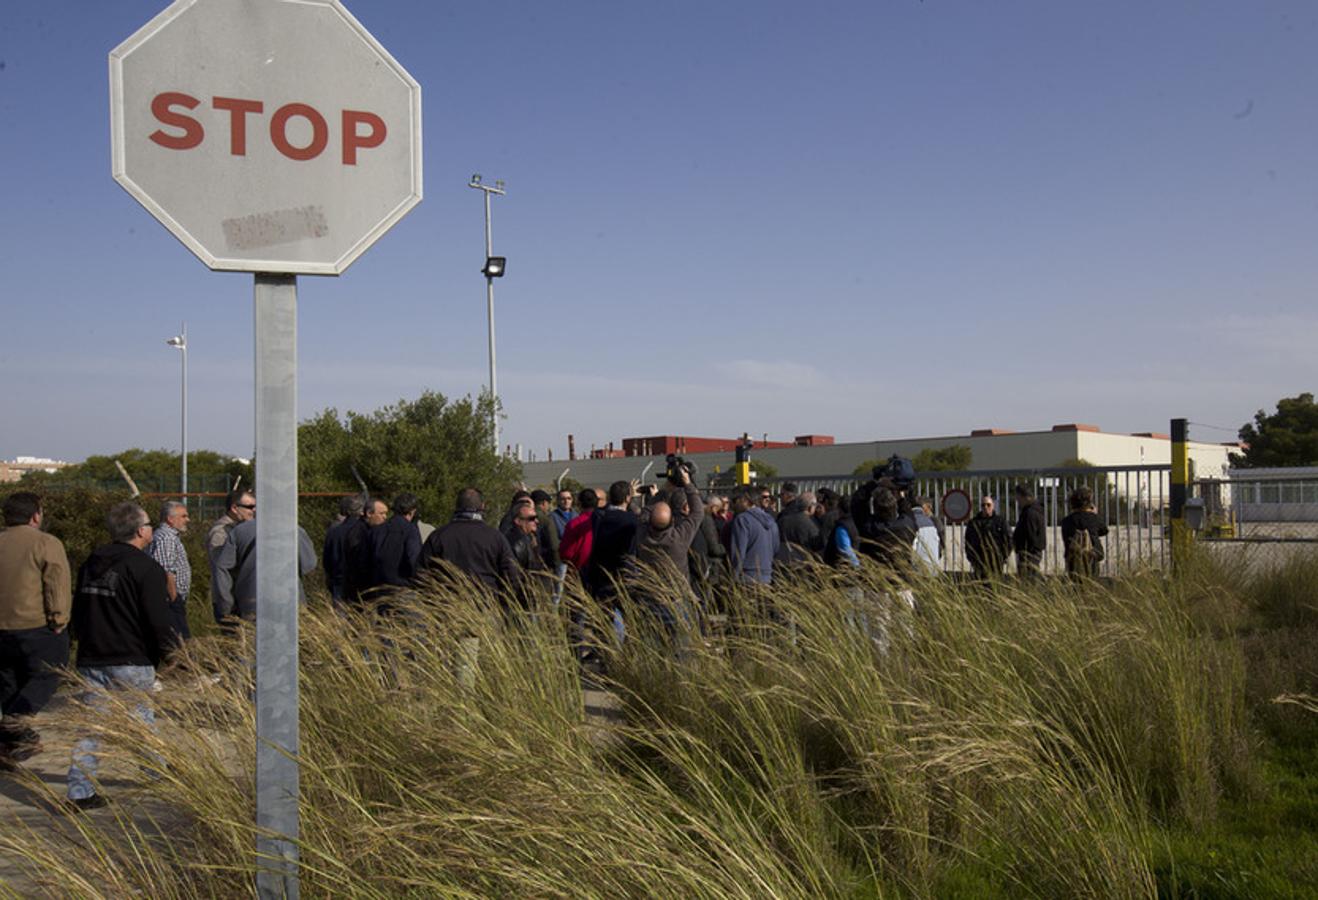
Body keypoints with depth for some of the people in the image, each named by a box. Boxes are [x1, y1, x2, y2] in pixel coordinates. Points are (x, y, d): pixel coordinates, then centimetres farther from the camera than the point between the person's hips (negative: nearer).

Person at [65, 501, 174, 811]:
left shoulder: (91, 563, 10)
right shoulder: (147, 569, -13)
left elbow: (77, 611, 19)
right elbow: (159, 620, -16)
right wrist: (167, 651, -2)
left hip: (90, 660, 5)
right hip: (130, 662, -5)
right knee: (142, 717, 13)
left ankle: (80, 791, 2)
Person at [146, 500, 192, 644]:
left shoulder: (172, 536, 20)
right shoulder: (165, 538, -14)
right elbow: (167, 573, -21)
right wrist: (174, 599, -19)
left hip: (175, 600, 11)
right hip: (171, 601, -11)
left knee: (183, 639, 9)